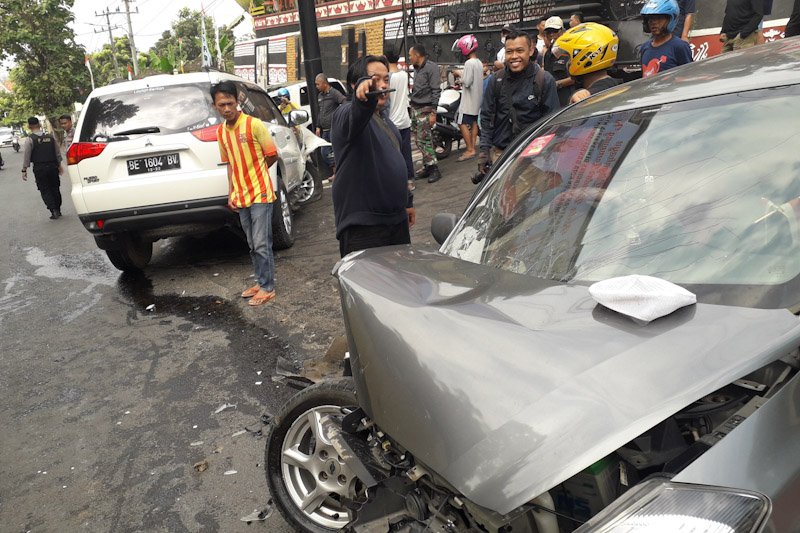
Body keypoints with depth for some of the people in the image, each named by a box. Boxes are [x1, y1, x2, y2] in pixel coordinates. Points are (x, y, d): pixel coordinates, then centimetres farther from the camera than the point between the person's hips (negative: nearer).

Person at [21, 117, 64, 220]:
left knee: (45, 191, 2)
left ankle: (54, 210, -9)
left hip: (39, 168, -4)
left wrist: (24, 170, -2)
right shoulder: (50, 137, 3)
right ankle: (57, 210, 19)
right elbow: (58, 152, 10)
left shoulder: (30, 139, -8)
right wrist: (59, 165, 21)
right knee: (55, 188, 13)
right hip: (53, 166, 4)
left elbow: (26, 155, -8)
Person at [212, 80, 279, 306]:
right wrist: (231, 192, 10)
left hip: (260, 194, -6)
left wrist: (254, 171, 6)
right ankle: (261, 282, 26)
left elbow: (272, 155, -3)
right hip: (240, 198, 6)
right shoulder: (221, 132, 9)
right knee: (253, 245, 14)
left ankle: (267, 288, 6)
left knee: (262, 244, -5)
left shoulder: (254, 124, -10)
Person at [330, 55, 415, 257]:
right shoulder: (346, 114, -11)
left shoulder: (383, 117, 17)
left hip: (397, 218, 9)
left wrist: (407, 201, 27)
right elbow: (356, 116, -38)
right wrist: (365, 92, -60)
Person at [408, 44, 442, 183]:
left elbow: (436, 90, -14)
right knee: (419, 140, 7)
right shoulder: (416, 68, 17)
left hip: (425, 109, -8)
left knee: (424, 140, -11)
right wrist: (412, 106, 17)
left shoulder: (431, 67, -9)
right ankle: (427, 167, 15)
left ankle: (434, 169, -3)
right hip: (415, 108, 8)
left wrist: (433, 112, -19)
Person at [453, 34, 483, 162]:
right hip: (477, 99, 10)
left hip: (469, 99, -9)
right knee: (473, 123, 12)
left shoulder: (469, 63, -18)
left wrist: (460, 75, -5)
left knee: (462, 123, -8)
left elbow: (467, 82, -22)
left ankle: (470, 150, -10)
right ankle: (472, 147, 17)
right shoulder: (479, 63, 11)